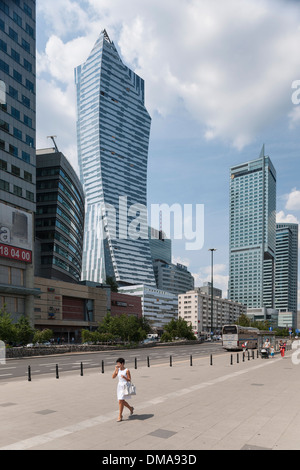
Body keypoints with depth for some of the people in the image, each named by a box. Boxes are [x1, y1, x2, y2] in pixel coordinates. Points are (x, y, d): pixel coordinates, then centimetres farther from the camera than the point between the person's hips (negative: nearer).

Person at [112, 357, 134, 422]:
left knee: (120, 401, -9)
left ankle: (120, 416, 1)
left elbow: (129, 380, -8)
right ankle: (130, 408, 39)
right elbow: (113, 377, -4)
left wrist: (124, 377, -25)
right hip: (119, 386, 6)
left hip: (125, 386, -6)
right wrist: (115, 369, -10)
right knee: (122, 401, 13)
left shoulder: (127, 370, -9)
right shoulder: (118, 370, 5)